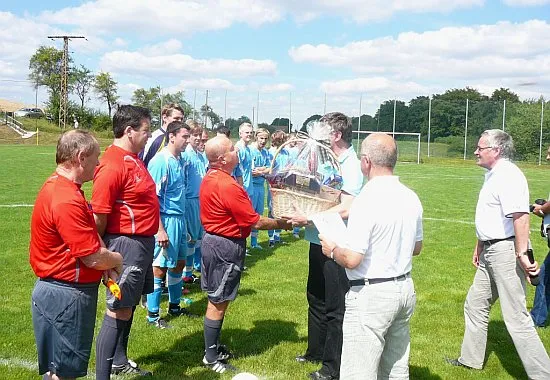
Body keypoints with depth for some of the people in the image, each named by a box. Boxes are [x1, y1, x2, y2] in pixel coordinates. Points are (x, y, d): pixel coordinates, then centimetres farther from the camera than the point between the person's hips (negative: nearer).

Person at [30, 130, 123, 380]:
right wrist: (117, 260, -4)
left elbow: (85, 237, 13)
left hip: (60, 289, 10)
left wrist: (106, 264, -1)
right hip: (66, 295, -10)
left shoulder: (58, 187, 8)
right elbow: (94, 258, -25)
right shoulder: (67, 200, -26)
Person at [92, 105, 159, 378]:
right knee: (118, 311, -5)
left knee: (129, 305, 20)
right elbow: (99, 215, -20)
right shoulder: (113, 165, -21)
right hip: (126, 244, -10)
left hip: (143, 242, 10)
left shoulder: (133, 158, 11)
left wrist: (154, 231, 18)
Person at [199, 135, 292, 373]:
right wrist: (281, 224, -8)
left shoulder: (210, 178, 5)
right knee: (218, 302, 2)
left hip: (213, 240, 10)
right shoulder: (228, 186, -26)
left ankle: (213, 346, 32)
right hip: (226, 247, -10)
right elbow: (255, 222, -20)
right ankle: (211, 358, 13)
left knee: (216, 299, 20)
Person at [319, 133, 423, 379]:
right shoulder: (411, 197, 4)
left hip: (372, 295, -8)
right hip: (404, 288, 8)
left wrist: (332, 250, -3)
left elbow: (352, 260, -21)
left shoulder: (366, 201, -20)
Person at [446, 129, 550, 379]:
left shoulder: (508, 176, -19)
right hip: (491, 251, 11)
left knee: (516, 317, -8)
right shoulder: (493, 175, 14)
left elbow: (520, 216, -28)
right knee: (475, 305, 19)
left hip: (505, 252, -11)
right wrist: (479, 246, 28)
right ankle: (471, 359, 33)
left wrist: (521, 254, -31)